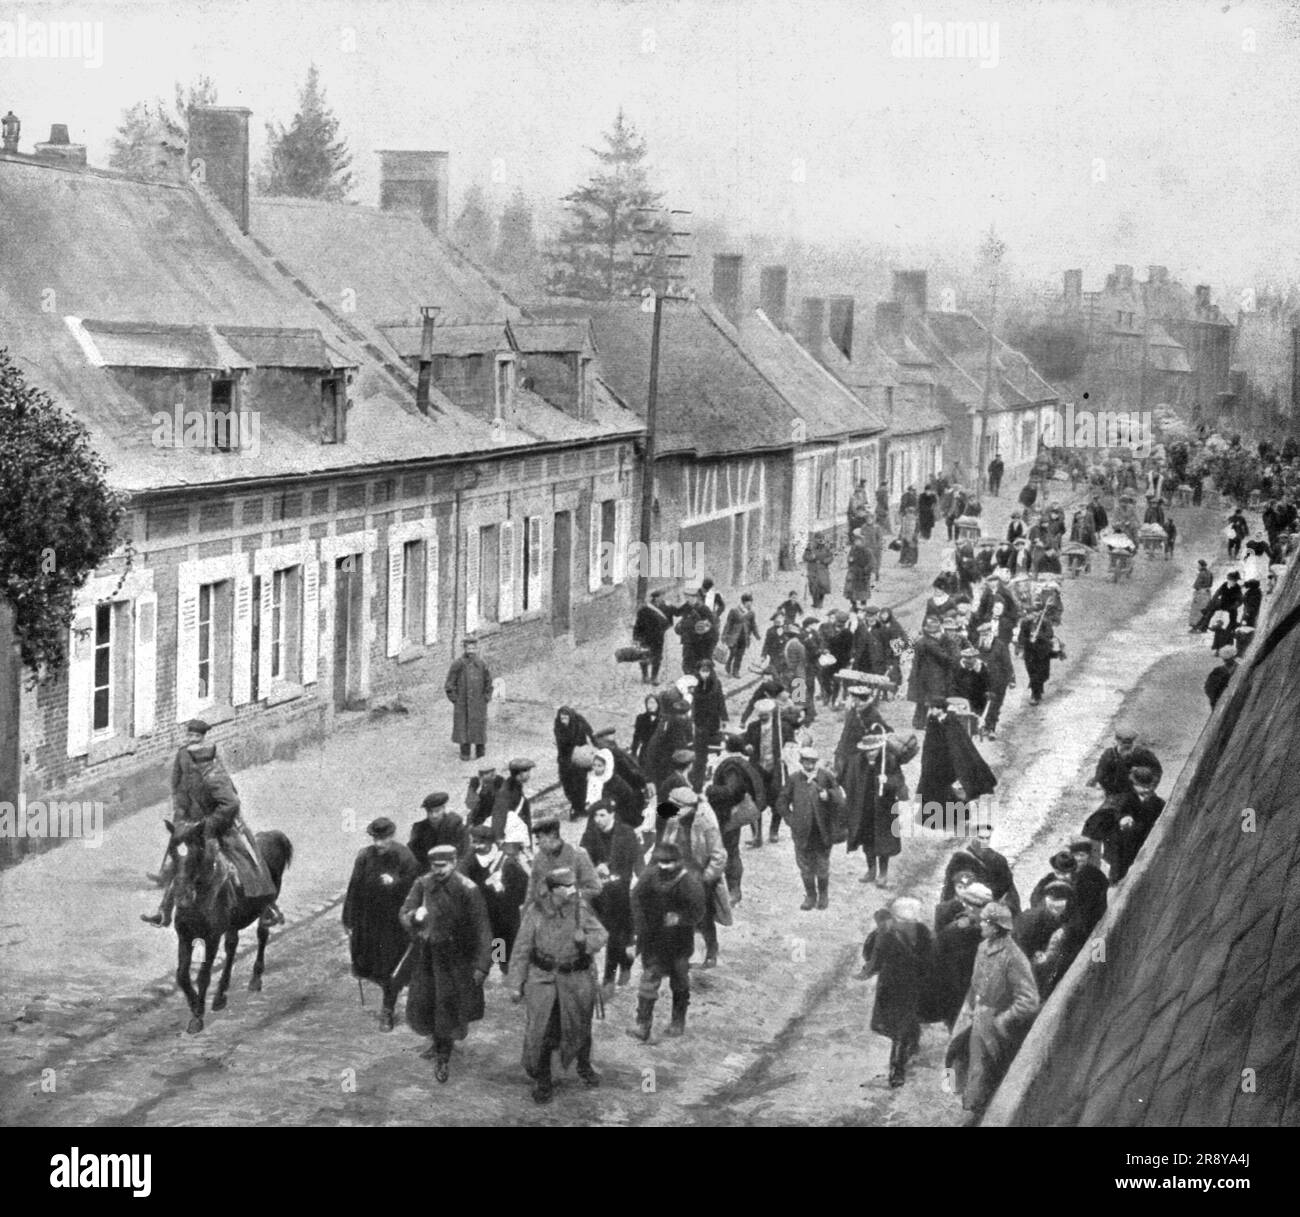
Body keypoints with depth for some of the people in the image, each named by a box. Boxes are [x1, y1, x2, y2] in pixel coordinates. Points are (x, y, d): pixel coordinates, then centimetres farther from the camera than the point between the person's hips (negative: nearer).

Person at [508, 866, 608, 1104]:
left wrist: (586, 940, -22)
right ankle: (542, 1081, 12)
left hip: (577, 979, 2)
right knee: (540, 1031, -6)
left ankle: (584, 1068, 45)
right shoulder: (535, 912, -9)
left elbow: (601, 935, 1)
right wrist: (516, 984, -2)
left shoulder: (581, 908, -6)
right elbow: (522, 951, -3)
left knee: (580, 1027, 17)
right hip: (543, 978, -2)